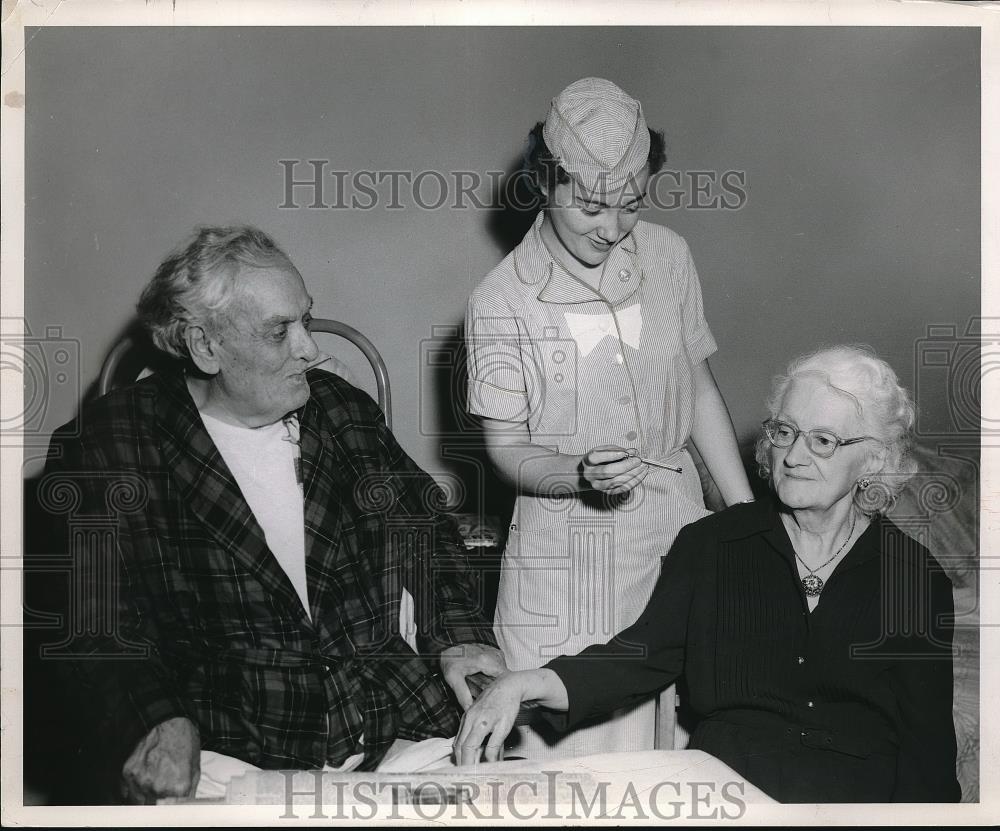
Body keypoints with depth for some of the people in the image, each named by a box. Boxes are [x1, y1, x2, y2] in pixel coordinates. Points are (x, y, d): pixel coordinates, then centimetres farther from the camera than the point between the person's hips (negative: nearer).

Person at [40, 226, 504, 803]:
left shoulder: (340, 409, 12)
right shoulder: (110, 447, -3)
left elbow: (424, 523, 19)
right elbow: (98, 625, -8)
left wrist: (460, 635, 3)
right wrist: (162, 723, -25)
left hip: (394, 716, 4)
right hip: (228, 750, -3)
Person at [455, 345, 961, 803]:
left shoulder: (916, 575, 5)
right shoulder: (709, 544, 9)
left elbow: (927, 741, 4)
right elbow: (648, 650, 2)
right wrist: (530, 684, -15)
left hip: (865, 797, 0)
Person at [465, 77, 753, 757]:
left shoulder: (669, 255, 0)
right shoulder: (503, 301, -11)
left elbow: (700, 388, 11)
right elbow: (506, 448, -5)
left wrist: (747, 515, 10)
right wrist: (580, 476, -25)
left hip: (676, 522, 3)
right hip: (566, 551, -3)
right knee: (568, 748, 2)